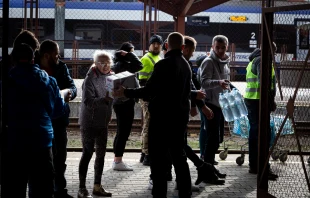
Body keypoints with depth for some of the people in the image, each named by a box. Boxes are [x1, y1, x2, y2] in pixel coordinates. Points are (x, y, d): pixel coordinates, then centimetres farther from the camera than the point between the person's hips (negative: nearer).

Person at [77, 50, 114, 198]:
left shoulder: (109, 76, 5)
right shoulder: (90, 79, -16)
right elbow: (87, 101, -24)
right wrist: (105, 99, -35)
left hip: (103, 122, 7)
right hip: (89, 122, -7)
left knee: (101, 154, 12)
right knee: (87, 154, -4)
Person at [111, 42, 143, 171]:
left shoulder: (118, 64, 13)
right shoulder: (123, 64, -17)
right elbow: (138, 65, -26)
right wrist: (128, 54, -16)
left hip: (120, 102, 10)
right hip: (126, 102, -10)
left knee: (121, 132, 15)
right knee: (124, 132, -5)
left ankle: (117, 160, 21)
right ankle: (118, 162, -1)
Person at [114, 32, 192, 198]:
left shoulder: (163, 64, -16)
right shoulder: (186, 65, 7)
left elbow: (148, 90, -19)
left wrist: (125, 92, -8)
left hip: (162, 117, -7)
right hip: (180, 116, 7)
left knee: (158, 159, -1)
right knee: (179, 156, 15)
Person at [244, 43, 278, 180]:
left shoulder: (253, 60, 20)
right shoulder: (262, 60, -12)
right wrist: (271, 100, -18)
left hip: (250, 100, 10)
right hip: (258, 100, -10)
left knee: (254, 133, 14)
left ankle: (253, 165, 21)